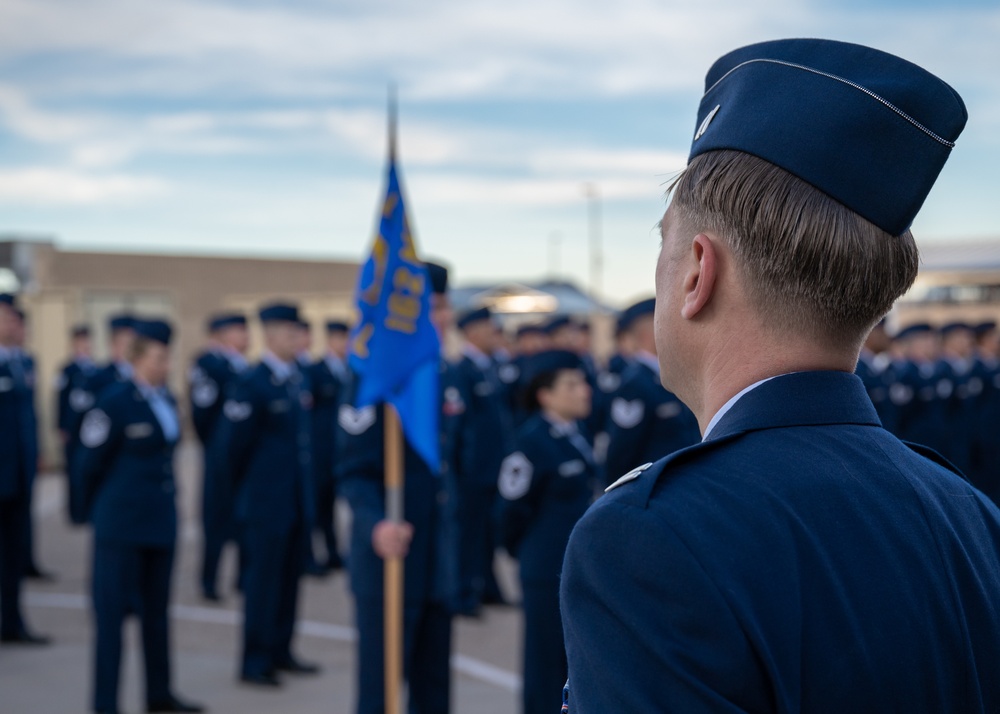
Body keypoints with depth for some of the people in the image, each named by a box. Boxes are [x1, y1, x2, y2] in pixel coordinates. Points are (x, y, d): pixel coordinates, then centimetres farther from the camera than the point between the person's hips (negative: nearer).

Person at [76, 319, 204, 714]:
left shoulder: (167, 400, 9)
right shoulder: (115, 402, -13)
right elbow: (90, 463, -6)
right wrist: (101, 512, 5)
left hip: (161, 523, 7)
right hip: (122, 527, -7)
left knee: (156, 611, 15)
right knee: (112, 612, 0)